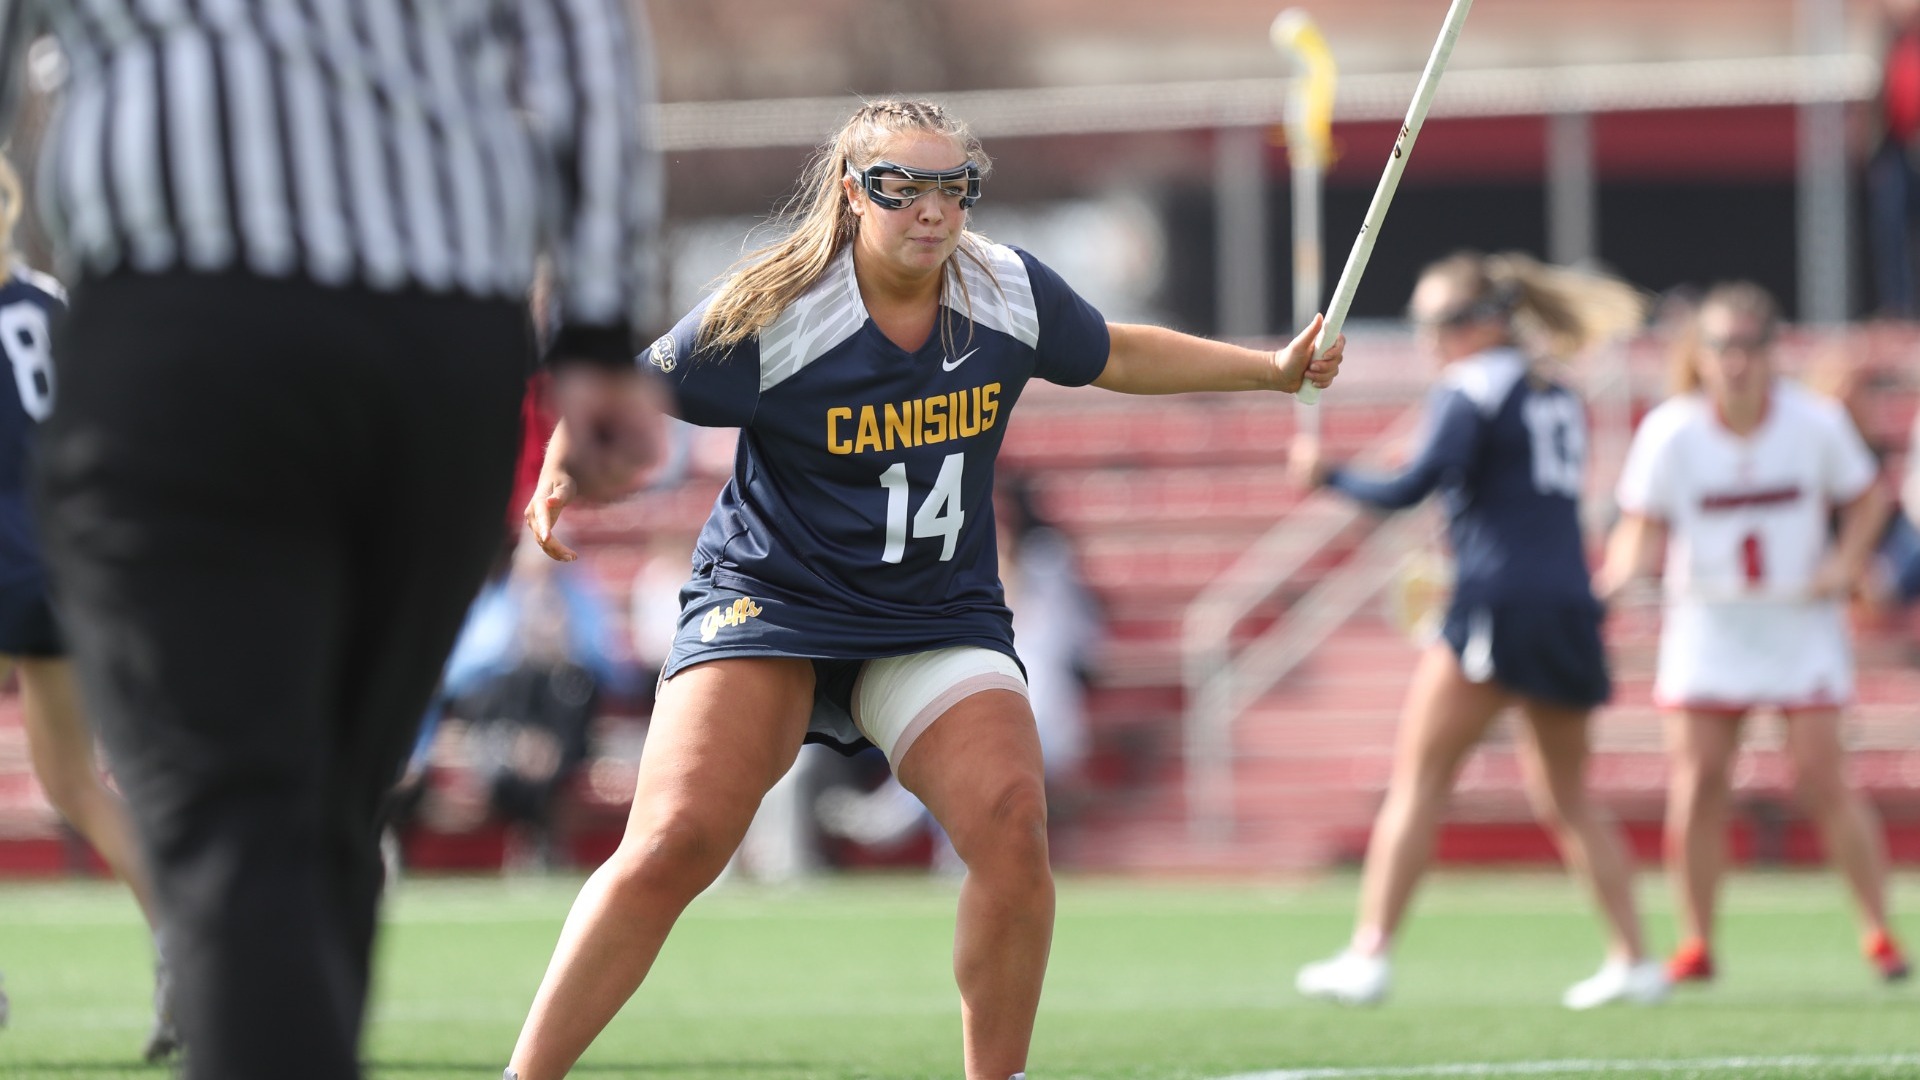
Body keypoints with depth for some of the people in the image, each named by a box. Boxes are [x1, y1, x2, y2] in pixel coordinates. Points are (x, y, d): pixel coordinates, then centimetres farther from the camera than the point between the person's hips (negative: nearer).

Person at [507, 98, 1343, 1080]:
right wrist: (566, 478, -26)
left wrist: (1274, 368, 21)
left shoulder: (1011, 295, -2)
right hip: (770, 597, -3)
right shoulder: (771, 317, -15)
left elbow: (1115, 356, 20)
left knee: (1011, 825, -20)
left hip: (939, 619, 4)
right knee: (674, 846, -19)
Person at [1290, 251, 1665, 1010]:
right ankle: (1633, 960, 9)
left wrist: (1329, 476, -4)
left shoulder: (1472, 390, -4)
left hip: (1497, 606, -7)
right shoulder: (1557, 394, 18)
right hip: (1571, 606, 7)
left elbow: (1414, 486, -15)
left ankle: (1369, 954, -8)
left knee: (1416, 783, -3)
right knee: (1567, 798, 15)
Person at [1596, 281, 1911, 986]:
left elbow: (1866, 496, 5)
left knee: (1822, 780, -6)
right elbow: (1643, 527, -9)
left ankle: (1879, 933, 7)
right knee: (1696, 781, -4)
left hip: (1801, 619, -1)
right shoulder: (1670, 433, -13)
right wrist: (1623, 570, -30)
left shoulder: (1815, 424, -10)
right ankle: (1696, 946, 8)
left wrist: (1846, 563, -10)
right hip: (1707, 622, 1)